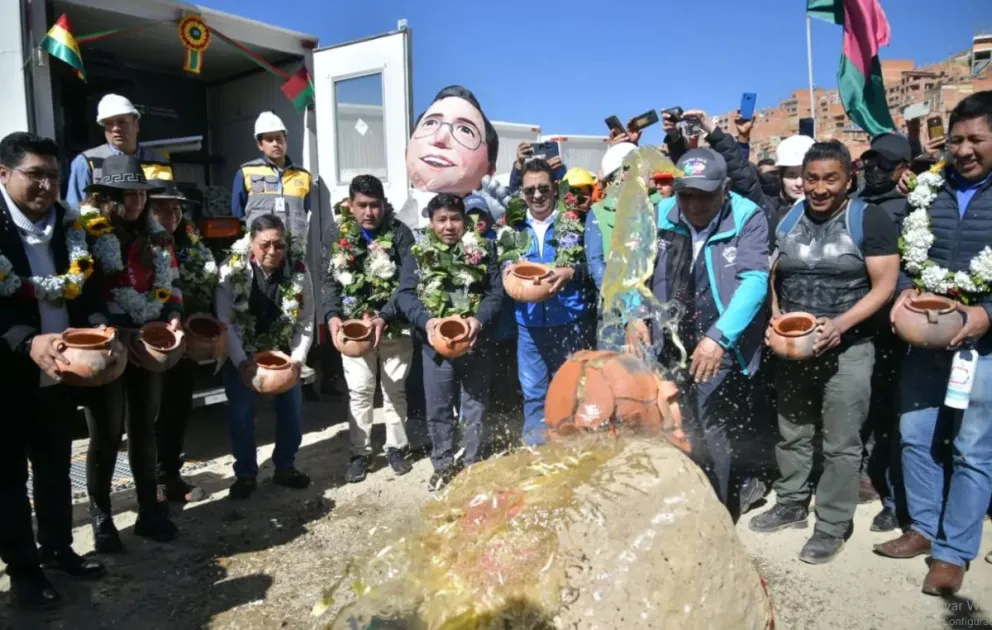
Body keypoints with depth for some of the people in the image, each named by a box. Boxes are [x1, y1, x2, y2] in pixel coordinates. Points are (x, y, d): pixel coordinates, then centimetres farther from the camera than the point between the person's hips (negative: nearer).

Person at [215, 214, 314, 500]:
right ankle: (245, 474, 20)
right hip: (241, 356, -1)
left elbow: (306, 321, -7)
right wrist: (241, 362, -23)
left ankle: (285, 468, 27)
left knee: (292, 412, 6)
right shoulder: (232, 269, -17)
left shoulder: (299, 271, -13)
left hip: (283, 354, 2)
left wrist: (298, 358, -17)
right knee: (241, 415, 0)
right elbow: (224, 321, -16)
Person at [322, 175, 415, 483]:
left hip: (395, 326, -1)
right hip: (353, 326, 2)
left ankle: (396, 448, 25)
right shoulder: (339, 235, 2)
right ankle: (359, 453, 18)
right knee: (359, 391, 6)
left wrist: (385, 316, -22)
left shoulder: (399, 233, -7)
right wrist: (333, 315, -14)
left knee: (395, 389, 10)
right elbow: (330, 280, 3)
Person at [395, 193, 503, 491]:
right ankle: (443, 465, 27)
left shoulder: (482, 251, 2)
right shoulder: (418, 254, 2)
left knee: (475, 407, 10)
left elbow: (496, 291, -2)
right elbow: (405, 294, -4)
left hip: (475, 343, 0)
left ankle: (472, 464, 26)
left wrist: (479, 319, -19)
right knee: (438, 409, 10)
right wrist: (426, 320, -21)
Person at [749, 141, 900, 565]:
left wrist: (839, 325, -22)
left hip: (848, 349, -4)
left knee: (841, 443, 4)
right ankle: (790, 505, 32)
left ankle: (832, 527, 18)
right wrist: (775, 316, -5)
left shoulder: (869, 219, -6)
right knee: (791, 433, 15)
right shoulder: (788, 219, 7)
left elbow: (884, 285, -10)